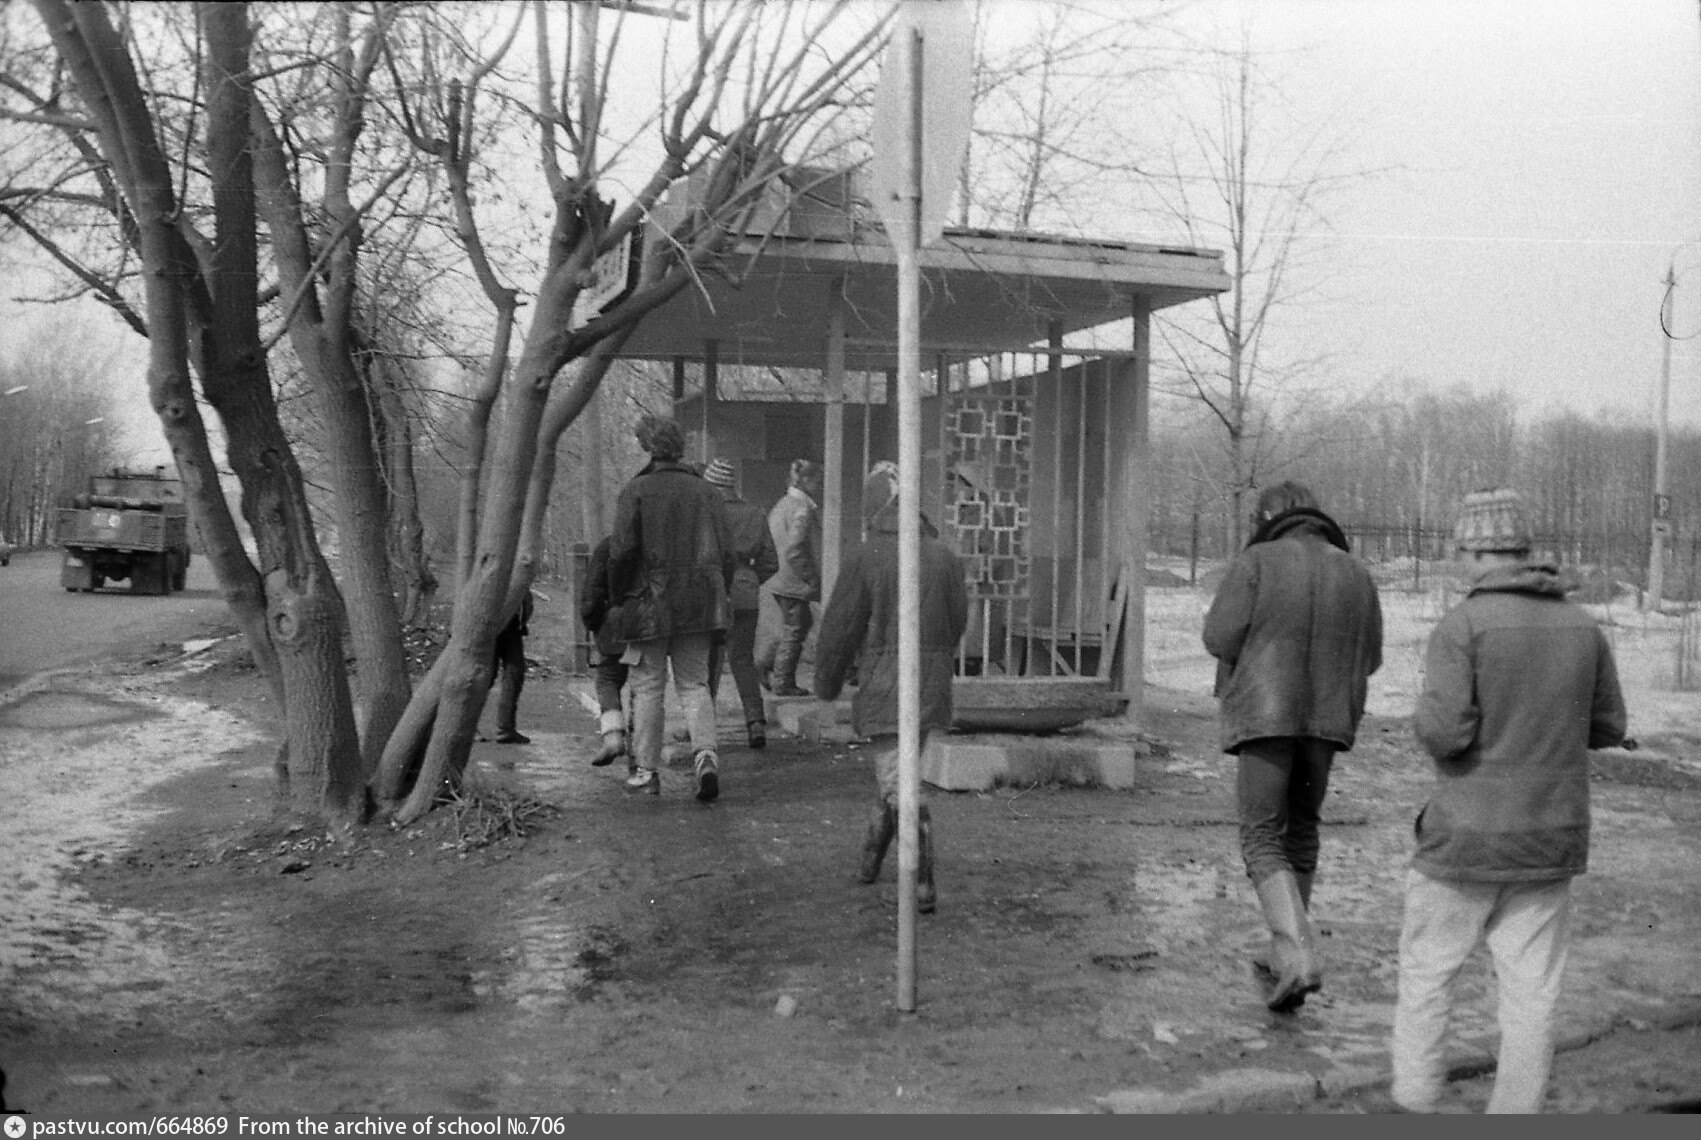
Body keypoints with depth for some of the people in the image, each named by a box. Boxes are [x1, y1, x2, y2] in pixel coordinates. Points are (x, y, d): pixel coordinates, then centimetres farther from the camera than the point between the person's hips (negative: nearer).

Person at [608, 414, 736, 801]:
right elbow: (725, 553, 6)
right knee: (694, 683, 9)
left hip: (650, 604, -3)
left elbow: (622, 551, -9)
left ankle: (647, 770, 10)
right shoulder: (706, 491, 7)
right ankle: (705, 754, -11)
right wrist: (717, 598, 16)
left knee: (648, 687, 6)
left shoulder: (635, 492, -4)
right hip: (699, 603, 3)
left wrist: (619, 595, 5)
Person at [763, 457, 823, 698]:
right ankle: (783, 684, 11)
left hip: (782, 580, 10)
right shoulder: (802, 509, -18)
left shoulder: (782, 504, 12)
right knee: (794, 632, 2)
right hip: (794, 581, -10)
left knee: (803, 622, 22)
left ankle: (766, 667, 22)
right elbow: (794, 550, -26)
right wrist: (810, 579, -17)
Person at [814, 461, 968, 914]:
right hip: (932, 687, 5)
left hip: (884, 688, -5)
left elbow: (839, 629, -7)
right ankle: (870, 859, 37)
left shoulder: (864, 558, -11)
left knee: (900, 786, -3)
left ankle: (923, 885, -10)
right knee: (892, 773, 21)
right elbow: (957, 622, 11)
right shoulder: (944, 557, 2)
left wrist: (826, 683, 9)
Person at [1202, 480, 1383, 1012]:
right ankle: (1284, 956, 26)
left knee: (1262, 842, 0)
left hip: (1265, 714, -4)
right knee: (1300, 832, 19)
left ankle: (1299, 960, -16)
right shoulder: (1355, 573, 8)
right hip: (1328, 718, 5)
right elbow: (1368, 658, 11)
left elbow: (1221, 636, -11)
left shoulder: (1256, 562, -5)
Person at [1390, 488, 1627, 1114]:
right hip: (1552, 839, 4)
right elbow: (1607, 728, 10)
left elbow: (1445, 733, -21)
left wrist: (1425, 715, 1)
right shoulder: (1582, 625, 2)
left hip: (1468, 839, -4)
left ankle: (1414, 1112, 17)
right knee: (1530, 996, 10)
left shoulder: (1460, 626, -15)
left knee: (1425, 976, 12)